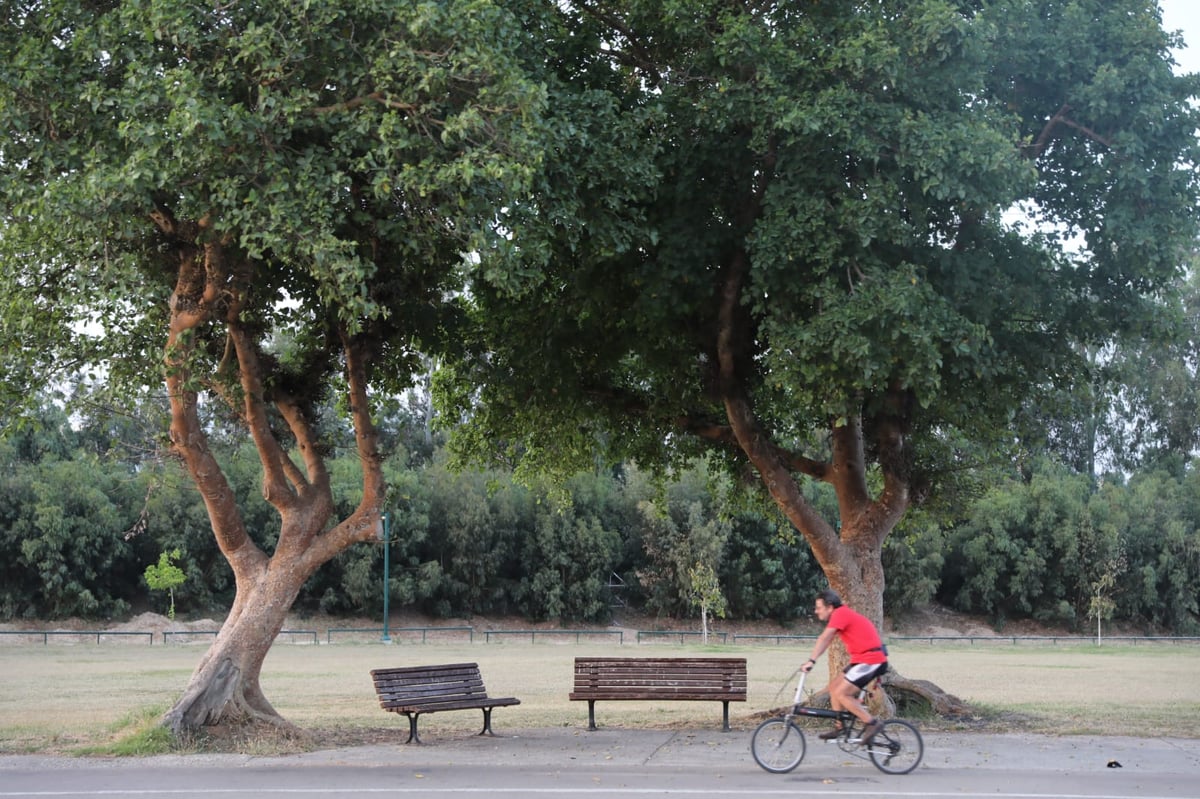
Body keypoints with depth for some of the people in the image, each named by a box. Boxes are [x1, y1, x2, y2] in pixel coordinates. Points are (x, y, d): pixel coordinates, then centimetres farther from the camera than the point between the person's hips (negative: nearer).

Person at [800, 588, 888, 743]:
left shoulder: (840, 614, -12)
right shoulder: (843, 614, 18)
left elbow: (824, 638, -23)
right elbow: (826, 640, 16)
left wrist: (811, 661, -29)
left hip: (870, 660, -10)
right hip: (864, 659, 10)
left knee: (841, 694, -10)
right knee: (834, 685, 12)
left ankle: (872, 723, -5)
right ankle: (839, 727, 16)